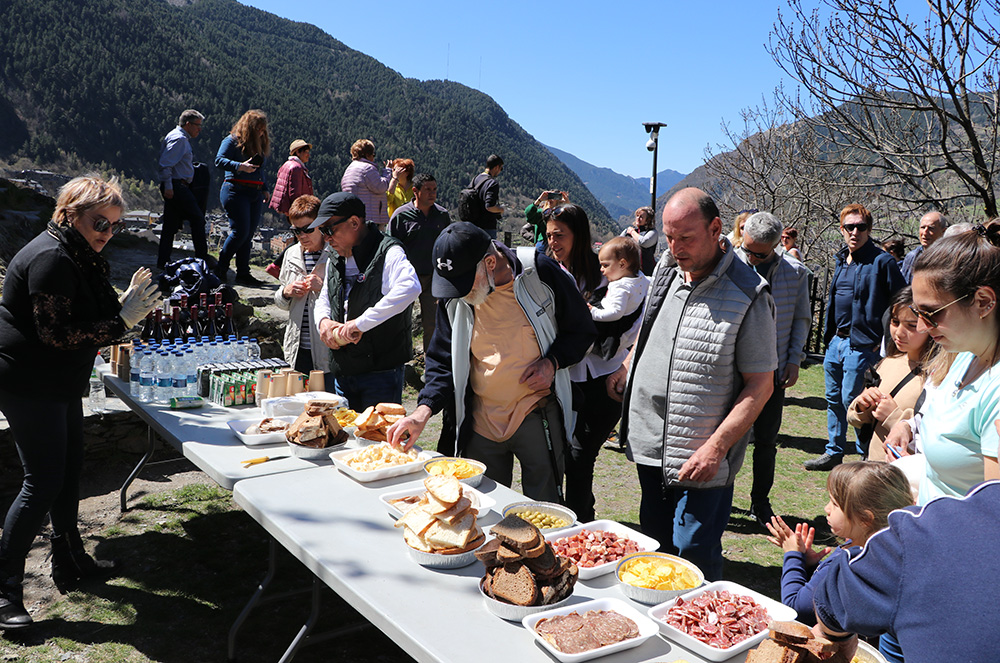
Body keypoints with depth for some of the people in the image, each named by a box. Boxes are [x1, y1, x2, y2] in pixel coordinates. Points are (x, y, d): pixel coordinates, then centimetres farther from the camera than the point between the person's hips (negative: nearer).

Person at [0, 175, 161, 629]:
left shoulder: (79, 255, 12)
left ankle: (70, 562, 31)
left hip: (59, 383, 10)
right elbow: (56, 334, -26)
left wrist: (126, 303, -3)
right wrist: (123, 320, -25)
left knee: (69, 471, 17)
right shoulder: (51, 259, -21)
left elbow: (89, 316, 13)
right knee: (44, 482, -7)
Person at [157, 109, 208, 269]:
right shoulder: (178, 138, -11)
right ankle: (201, 258, -4)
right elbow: (166, 163, -19)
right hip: (176, 186, -11)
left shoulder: (182, 139, 22)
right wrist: (168, 186, -22)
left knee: (170, 225, 9)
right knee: (197, 218, -7)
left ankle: (163, 261, 11)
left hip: (173, 188, 11)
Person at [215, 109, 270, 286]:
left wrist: (265, 189, 17)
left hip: (255, 194, 7)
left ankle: (243, 273, 6)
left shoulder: (260, 144, 20)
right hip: (236, 191, -7)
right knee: (240, 231, -14)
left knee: (248, 234, 4)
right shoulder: (233, 140, -2)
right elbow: (219, 160, -12)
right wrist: (240, 166, -25)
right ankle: (221, 269, -1)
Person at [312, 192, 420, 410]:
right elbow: (323, 300, 27)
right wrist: (324, 321, 1)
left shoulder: (387, 252, -13)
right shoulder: (335, 262, 13)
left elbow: (410, 287, -32)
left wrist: (361, 323, -30)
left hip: (381, 370, -7)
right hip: (343, 371, 8)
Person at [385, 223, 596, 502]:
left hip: (538, 416, -3)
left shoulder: (541, 272, -12)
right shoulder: (454, 297, -3)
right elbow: (442, 361, 3)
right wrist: (424, 410, -12)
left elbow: (582, 330, 1)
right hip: (481, 424, 3)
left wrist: (552, 363, -15)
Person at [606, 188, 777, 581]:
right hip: (648, 442, 6)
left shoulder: (748, 295, -15)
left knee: (694, 555, 1)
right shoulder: (665, 270, 5)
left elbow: (760, 385, -14)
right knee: (654, 542, 20)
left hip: (701, 456, -6)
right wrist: (625, 369, 19)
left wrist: (716, 447, -20)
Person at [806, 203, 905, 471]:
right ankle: (834, 452, 27)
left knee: (851, 400, -5)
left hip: (861, 344, -8)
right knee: (834, 399, 14)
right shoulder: (841, 260, 12)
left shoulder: (882, 262, -10)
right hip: (836, 340, 8)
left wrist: (885, 341, -12)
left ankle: (867, 457, 11)